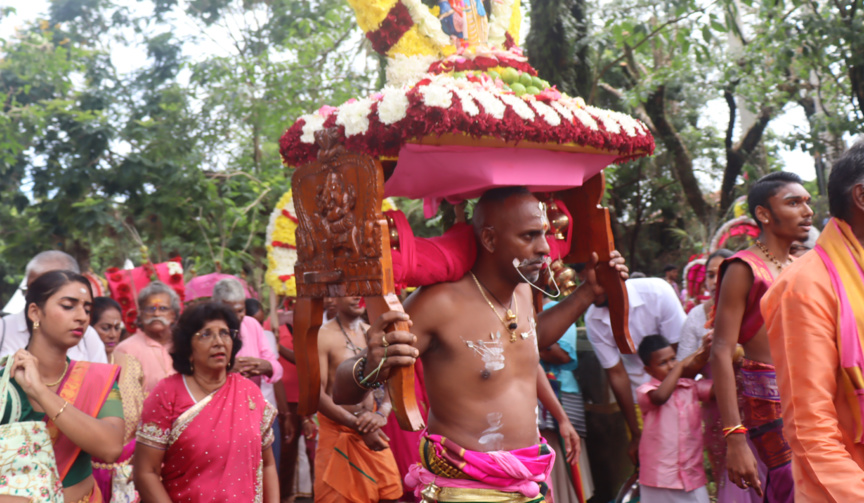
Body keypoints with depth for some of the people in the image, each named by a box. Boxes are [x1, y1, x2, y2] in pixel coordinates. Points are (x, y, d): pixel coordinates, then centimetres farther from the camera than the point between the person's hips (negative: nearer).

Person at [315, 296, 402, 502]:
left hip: (373, 431, 5)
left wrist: (381, 414, -12)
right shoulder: (323, 336, -9)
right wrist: (359, 426, -21)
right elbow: (317, 394, -15)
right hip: (338, 432, -5)